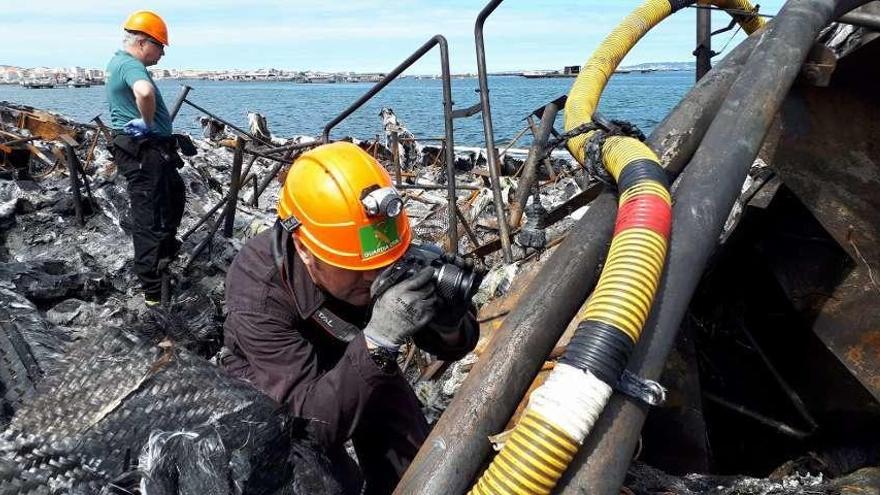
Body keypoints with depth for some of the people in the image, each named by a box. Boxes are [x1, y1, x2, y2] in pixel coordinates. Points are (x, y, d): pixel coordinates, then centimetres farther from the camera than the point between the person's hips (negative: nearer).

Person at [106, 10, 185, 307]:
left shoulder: (117, 61, 15)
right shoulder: (131, 64, -18)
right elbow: (145, 92, -41)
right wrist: (149, 121, -22)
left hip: (149, 150, 11)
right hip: (144, 153, -11)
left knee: (175, 195, 28)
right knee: (149, 216, -7)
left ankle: (166, 247, 45)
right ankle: (153, 291, -1)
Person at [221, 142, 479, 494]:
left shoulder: (388, 248, -27)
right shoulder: (258, 291, -37)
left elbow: (452, 346, -16)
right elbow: (310, 423, -40)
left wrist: (448, 323, -40)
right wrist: (377, 340, -53)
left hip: (364, 361, 3)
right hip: (271, 389, -3)